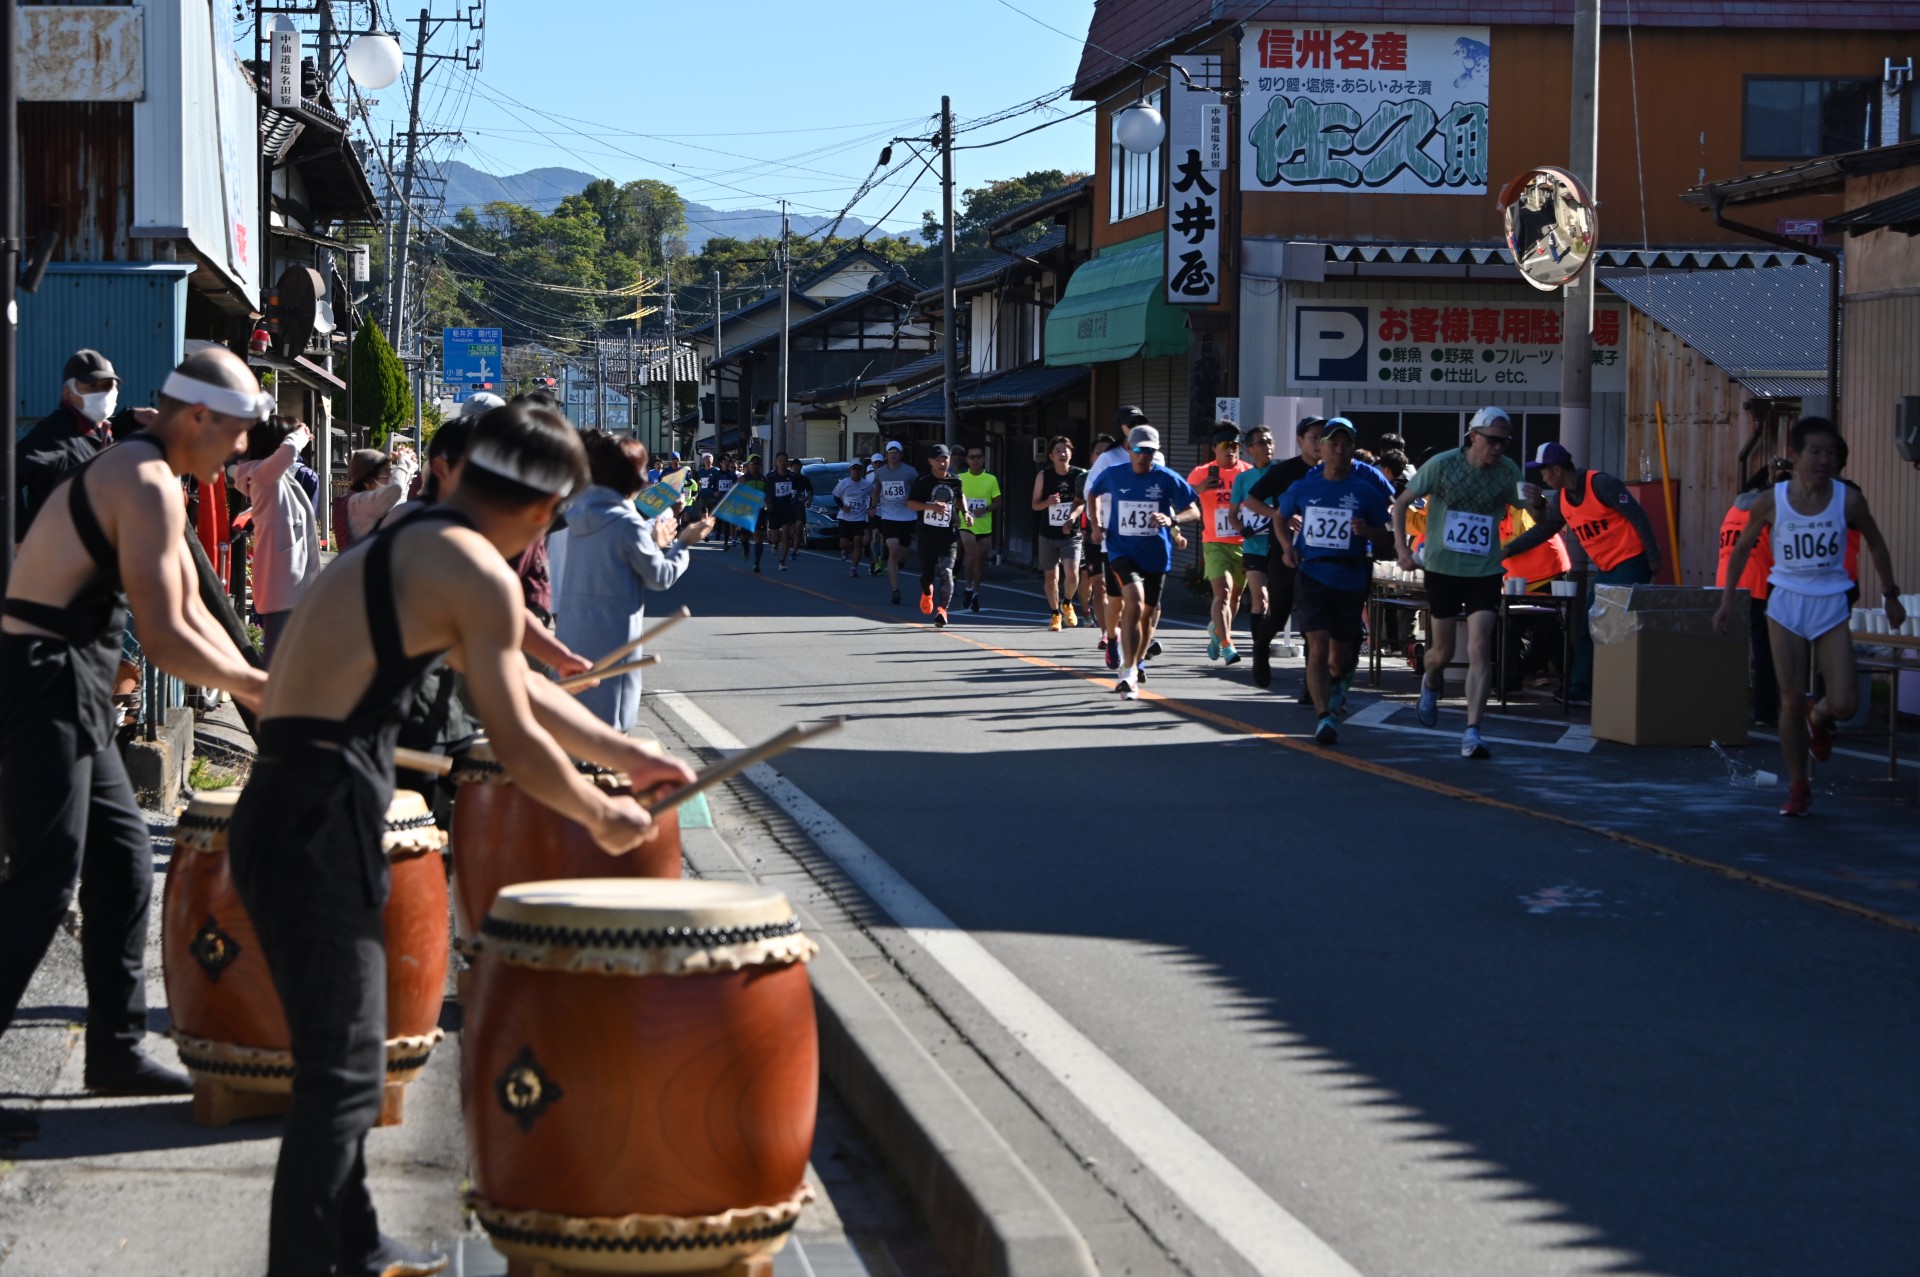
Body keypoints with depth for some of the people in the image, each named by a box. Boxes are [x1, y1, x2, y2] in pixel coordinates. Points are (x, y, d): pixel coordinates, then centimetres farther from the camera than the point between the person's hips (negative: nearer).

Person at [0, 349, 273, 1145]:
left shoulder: (141, 475, 17)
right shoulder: (148, 488, -16)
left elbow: (191, 614, 20)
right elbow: (165, 642, -20)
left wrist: (259, 692, 11)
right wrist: (267, 689, -8)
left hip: (69, 689, 11)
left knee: (123, 858, 15)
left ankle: (116, 1051, 23)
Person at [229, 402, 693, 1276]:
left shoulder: (402, 549, 19)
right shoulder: (479, 574, -11)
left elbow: (520, 689, 28)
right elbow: (517, 743, -8)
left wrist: (628, 756, 33)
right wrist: (602, 816, 8)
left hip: (280, 813, 10)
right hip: (319, 822, -10)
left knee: (339, 1062, 21)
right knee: (342, 1078, -5)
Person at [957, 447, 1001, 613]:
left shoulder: (991, 480, 0)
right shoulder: (960, 479, 0)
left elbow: (997, 503, 2)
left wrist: (986, 509, -16)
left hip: (985, 527, 2)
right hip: (966, 525, -2)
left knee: (980, 561, 10)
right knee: (971, 556, -19)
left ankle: (975, 593, 25)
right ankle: (969, 588, -1)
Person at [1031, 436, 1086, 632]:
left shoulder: (1079, 475, -4)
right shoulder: (1043, 476, 0)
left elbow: (1082, 502, -1)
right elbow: (1035, 504, 5)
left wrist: (1072, 518, -19)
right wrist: (1048, 502, -16)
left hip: (1071, 535, -2)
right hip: (1048, 535, 2)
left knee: (1072, 573, -18)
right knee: (1050, 577, 8)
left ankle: (1067, 603, 13)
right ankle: (1055, 614, 29)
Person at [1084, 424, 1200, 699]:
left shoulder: (1167, 478, -6)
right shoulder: (1113, 475, -2)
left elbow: (1194, 511, -5)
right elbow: (1092, 494, 19)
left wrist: (1171, 520, -24)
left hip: (1156, 555, 2)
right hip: (1122, 551, -2)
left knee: (1148, 612, 13)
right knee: (1134, 603, -24)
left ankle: (1138, 662, 39)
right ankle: (1129, 673, -25)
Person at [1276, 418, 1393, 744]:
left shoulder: (1366, 491, 0)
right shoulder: (1303, 488, 4)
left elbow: (1384, 534, 5)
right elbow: (1281, 517, 21)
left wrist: (1366, 531, -17)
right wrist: (1287, 546, 4)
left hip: (1350, 580, 1)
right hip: (1311, 575, 0)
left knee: (1341, 654, 13)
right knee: (1318, 647, -15)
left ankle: (1337, 681, 48)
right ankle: (1324, 715, -15)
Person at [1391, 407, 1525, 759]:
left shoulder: (1508, 472, -2)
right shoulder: (1443, 465, -9)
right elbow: (1401, 502, -1)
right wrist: (1401, 546, -10)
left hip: (1485, 571, 1)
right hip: (1443, 568, -1)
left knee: (1480, 649, -12)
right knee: (1443, 651, 10)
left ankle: (1472, 732, -12)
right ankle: (1430, 683, 48)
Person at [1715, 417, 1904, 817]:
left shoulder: (1849, 500, -8)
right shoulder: (1771, 502, -8)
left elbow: (1875, 544, 8)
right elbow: (1741, 549, 6)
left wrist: (1890, 596, 12)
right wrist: (1727, 601, 2)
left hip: (1831, 607, 0)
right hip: (1786, 604, 0)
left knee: (1844, 704, -9)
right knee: (1791, 702, -1)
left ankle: (1818, 717, 29)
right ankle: (1798, 787, 15)